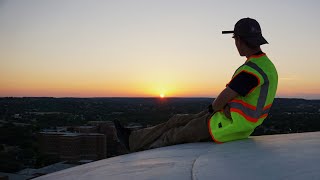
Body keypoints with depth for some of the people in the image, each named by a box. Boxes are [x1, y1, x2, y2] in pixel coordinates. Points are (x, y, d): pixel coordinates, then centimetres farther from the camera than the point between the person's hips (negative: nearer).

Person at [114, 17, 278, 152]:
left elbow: (222, 100, -19)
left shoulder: (251, 69, -26)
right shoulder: (265, 64, 7)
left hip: (229, 126, -9)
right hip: (238, 122, 9)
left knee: (179, 133, 6)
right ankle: (133, 139, 20)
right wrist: (227, 107, -5)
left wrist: (212, 108, 2)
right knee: (178, 120, 10)